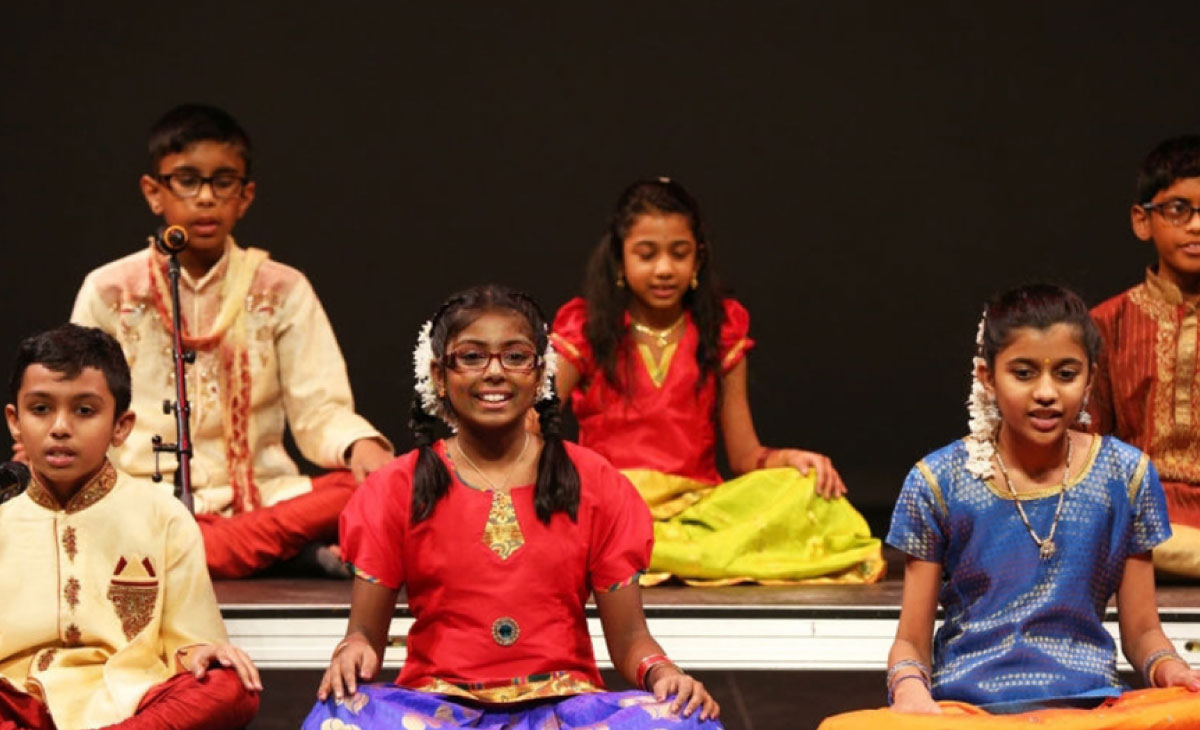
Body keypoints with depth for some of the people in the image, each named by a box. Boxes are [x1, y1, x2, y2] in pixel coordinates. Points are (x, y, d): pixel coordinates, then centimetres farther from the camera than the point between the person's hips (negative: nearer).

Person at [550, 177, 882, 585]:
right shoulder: (584, 327, 10)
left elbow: (744, 455, 11)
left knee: (806, 491, -27)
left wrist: (789, 459, -11)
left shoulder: (722, 330, 14)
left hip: (698, 504, 2)